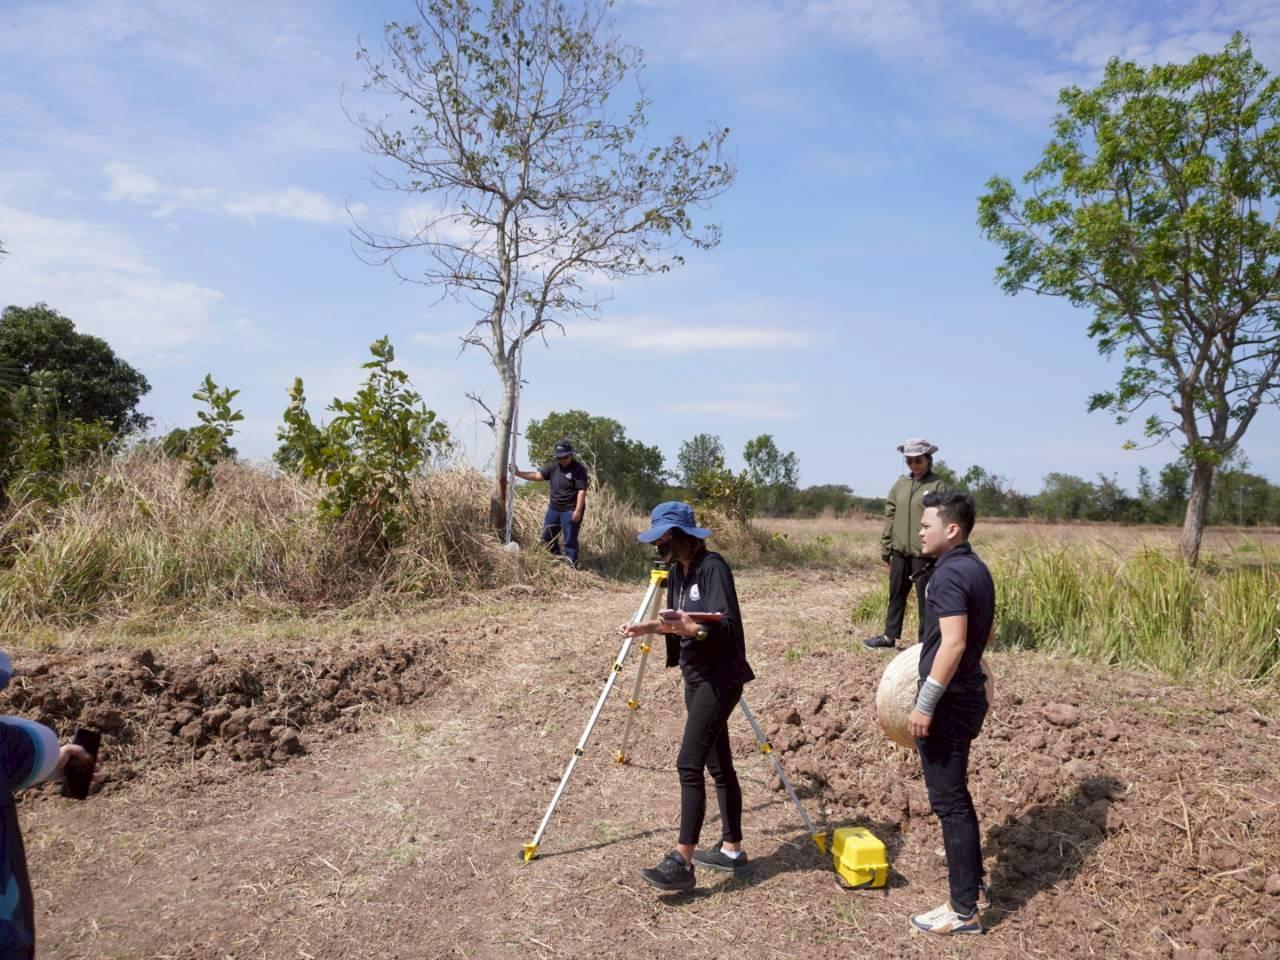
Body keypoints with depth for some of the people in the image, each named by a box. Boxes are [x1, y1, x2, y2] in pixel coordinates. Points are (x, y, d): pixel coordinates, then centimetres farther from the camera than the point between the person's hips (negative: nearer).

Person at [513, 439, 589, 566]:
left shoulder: (578, 469, -13)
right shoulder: (554, 466, 6)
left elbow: (582, 491, -17)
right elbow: (537, 475, 6)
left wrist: (578, 511, -24)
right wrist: (518, 473, -3)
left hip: (571, 511, -7)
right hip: (554, 508, 7)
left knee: (569, 540, -3)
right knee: (547, 537, 15)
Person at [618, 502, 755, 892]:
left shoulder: (713, 567, -17)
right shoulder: (678, 571, 9)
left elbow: (727, 626, -26)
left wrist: (695, 630, -42)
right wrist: (649, 627, 7)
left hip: (720, 679, -9)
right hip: (696, 677, 9)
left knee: (689, 763, -13)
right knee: (718, 764, 14)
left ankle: (681, 861, -10)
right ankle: (731, 849, 24)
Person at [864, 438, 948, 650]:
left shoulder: (937, 485, -7)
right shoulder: (900, 483, 8)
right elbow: (890, 516, 10)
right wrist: (885, 548, 9)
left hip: (924, 553, -5)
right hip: (900, 551, 6)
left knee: (925, 598, 4)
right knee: (896, 594, 14)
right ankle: (890, 636, 25)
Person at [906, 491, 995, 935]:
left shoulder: (949, 574, -21)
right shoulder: (976, 568, 9)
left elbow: (953, 643, -28)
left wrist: (925, 704, -25)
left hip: (949, 701, -10)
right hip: (967, 694, 10)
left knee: (948, 800, 0)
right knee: (956, 794, 22)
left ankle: (964, 909, 9)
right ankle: (973, 881, 34)